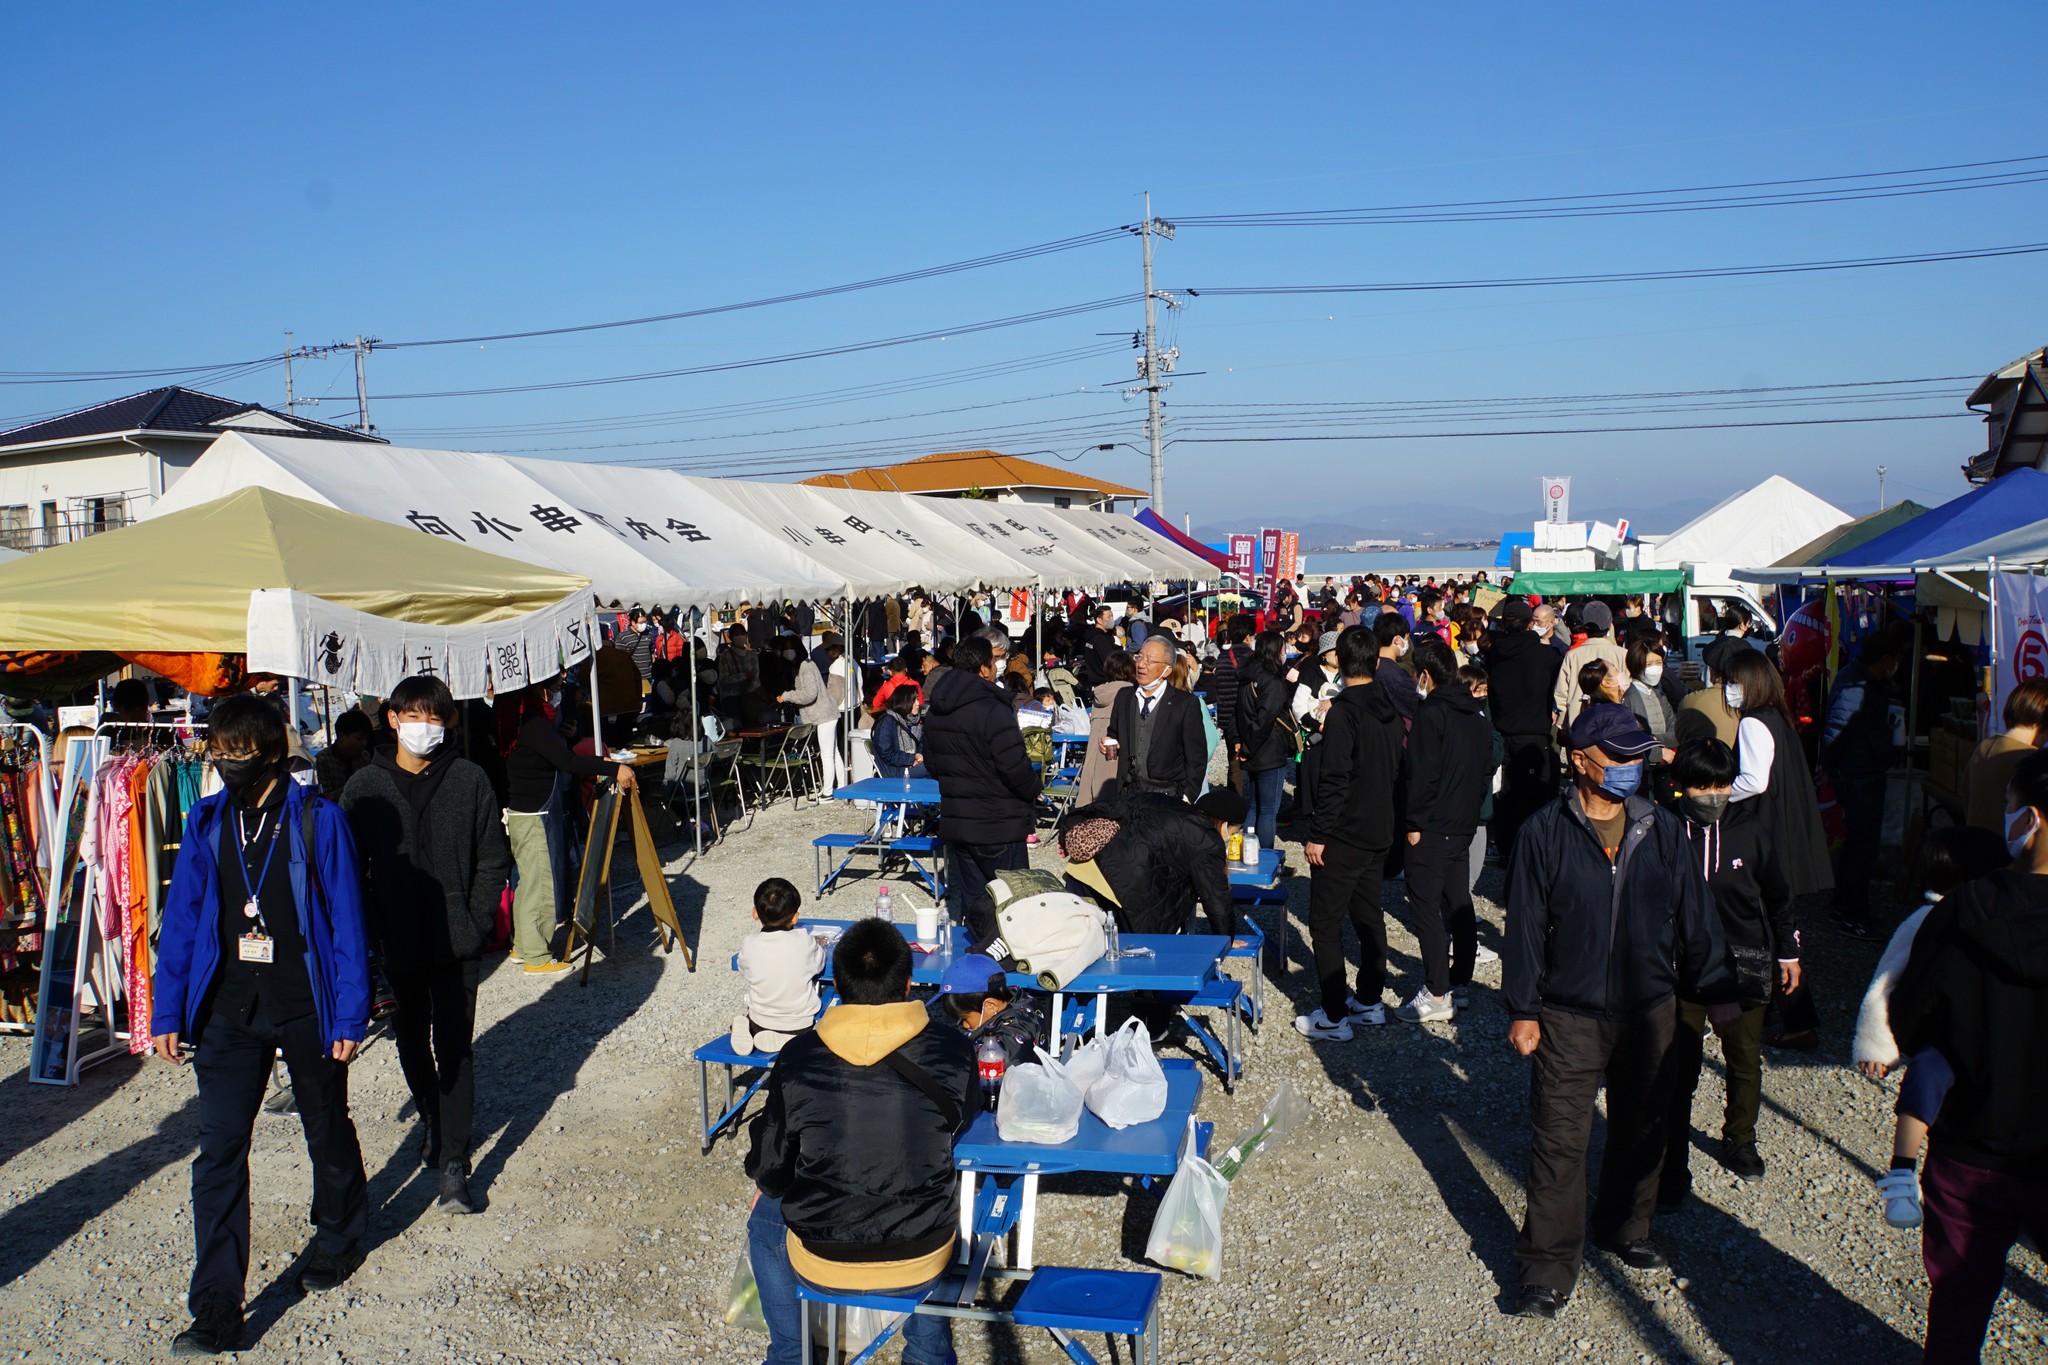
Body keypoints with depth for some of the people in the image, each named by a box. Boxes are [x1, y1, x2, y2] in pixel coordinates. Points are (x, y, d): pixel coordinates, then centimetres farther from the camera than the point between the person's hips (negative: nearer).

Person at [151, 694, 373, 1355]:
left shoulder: (317, 819, -9)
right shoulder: (206, 822, 2)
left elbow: (345, 921, -7)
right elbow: (182, 919, 7)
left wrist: (350, 1015, -8)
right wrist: (167, 1012, 5)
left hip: (307, 1007, -2)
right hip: (229, 1009, 3)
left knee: (327, 1131, 15)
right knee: (219, 1149, -3)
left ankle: (340, 1238, 40)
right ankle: (217, 1307, 2)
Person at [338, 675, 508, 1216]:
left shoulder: (470, 781, -2)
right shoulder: (365, 787, 0)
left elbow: (494, 861, 1)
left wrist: (476, 923, -7)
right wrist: (368, 932, -4)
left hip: (457, 944, -2)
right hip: (396, 945, 2)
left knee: (454, 1049, -3)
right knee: (412, 1043, 18)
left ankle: (454, 1163, 2)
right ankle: (431, 1121, 43)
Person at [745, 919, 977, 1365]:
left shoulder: (797, 1060, -17)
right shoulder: (952, 1052, -16)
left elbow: (768, 1171, -5)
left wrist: (766, 1182, 18)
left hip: (823, 1263, -1)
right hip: (923, 1264, 1)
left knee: (763, 1222, 31)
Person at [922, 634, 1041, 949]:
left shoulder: (935, 711, 6)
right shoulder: (993, 710, -20)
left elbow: (931, 763, 15)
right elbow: (1015, 767, -20)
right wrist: (1034, 791, -2)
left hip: (954, 822, 7)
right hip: (997, 826, -7)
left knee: (964, 897, 15)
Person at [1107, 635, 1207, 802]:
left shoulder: (1186, 704, -6)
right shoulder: (1123, 696, 7)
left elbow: (1197, 757, -5)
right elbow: (1114, 734, 18)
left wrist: (1187, 799, -10)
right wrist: (1109, 743, -5)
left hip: (1168, 796, -3)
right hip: (1129, 793, 4)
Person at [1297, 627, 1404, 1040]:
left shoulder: (1344, 712, -19)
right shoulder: (1389, 710, 6)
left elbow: (1334, 780, -22)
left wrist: (1318, 834, -17)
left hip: (1343, 836, -8)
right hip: (1379, 832, 8)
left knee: (1326, 924, -1)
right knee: (1369, 916, 18)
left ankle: (1333, 1017, 2)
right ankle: (1370, 1001, 27)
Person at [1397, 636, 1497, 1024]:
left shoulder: (1431, 714, -16)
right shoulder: (1476, 716, 11)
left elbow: (1423, 775, -20)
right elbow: (1486, 772, 17)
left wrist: (1415, 823, -13)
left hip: (1432, 830, -9)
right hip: (1464, 825, 9)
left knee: (1425, 908, -5)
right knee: (1459, 903, 16)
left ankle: (1437, 995, -5)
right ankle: (1460, 981, 24)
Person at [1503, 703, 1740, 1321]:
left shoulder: (1664, 830, 2)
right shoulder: (1545, 832, -8)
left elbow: (1696, 916, 9)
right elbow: (1525, 924, -5)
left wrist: (1716, 991, 8)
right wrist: (1522, 1008, -6)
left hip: (1650, 1012, 4)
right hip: (1569, 1016, -3)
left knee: (1641, 1130, 18)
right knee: (1558, 1142, -2)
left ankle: (1625, 1229, 41)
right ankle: (1548, 1268, 10)